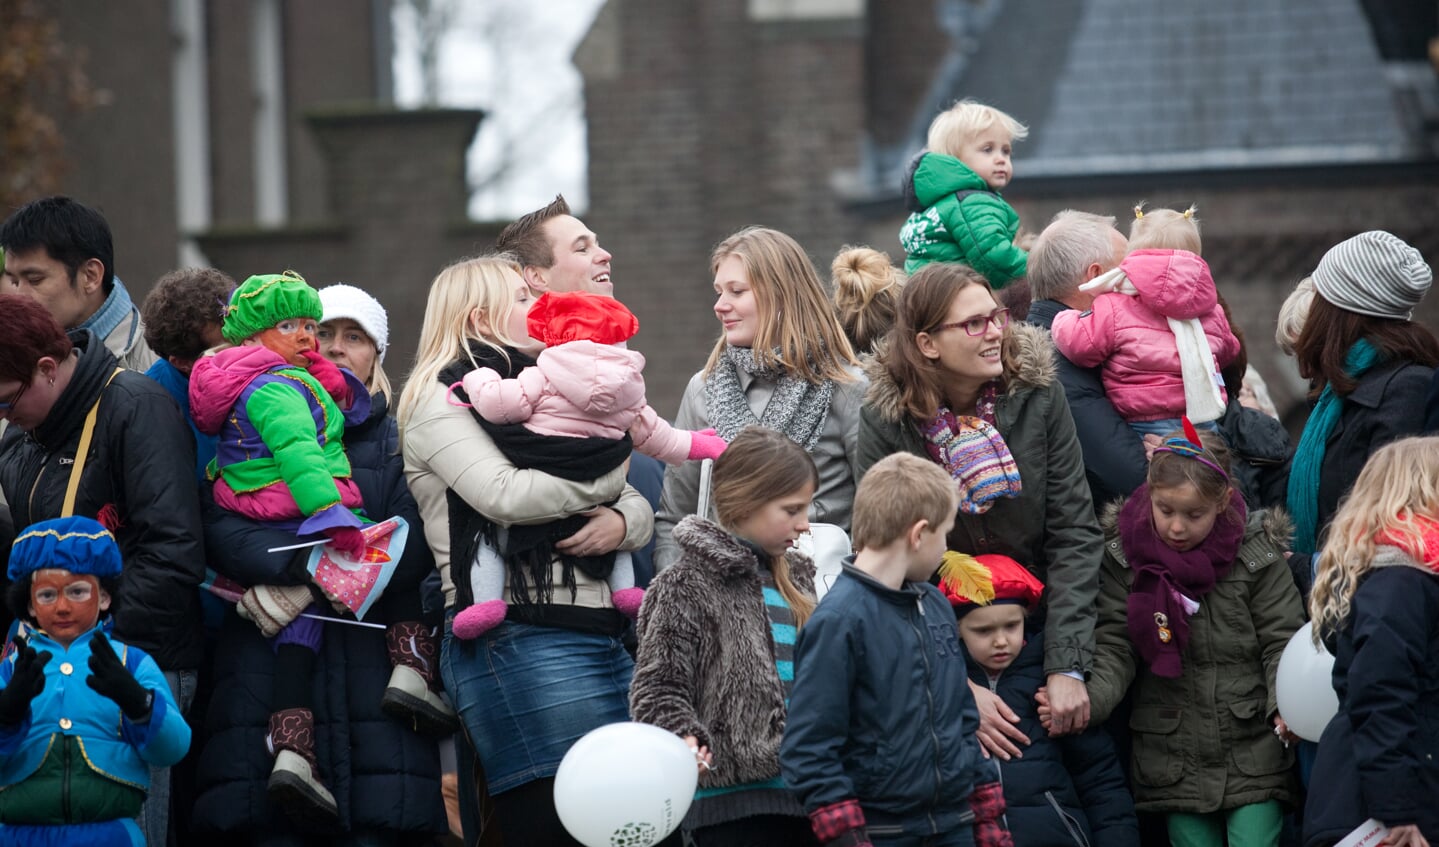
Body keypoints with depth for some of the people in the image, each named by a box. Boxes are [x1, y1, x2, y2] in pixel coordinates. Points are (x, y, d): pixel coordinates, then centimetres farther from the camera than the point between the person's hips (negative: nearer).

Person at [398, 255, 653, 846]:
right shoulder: (442, 400, 1)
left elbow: (641, 508, 21)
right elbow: (506, 496, -16)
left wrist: (622, 521, -4)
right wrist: (607, 475, -2)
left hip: (603, 635, 8)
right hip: (518, 637, -8)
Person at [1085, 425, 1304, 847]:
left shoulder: (1255, 554, -6)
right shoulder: (1125, 555, -2)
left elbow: (1282, 642, -3)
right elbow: (1114, 647, -2)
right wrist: (1085, 700, -21)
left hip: (1253, 754, -2)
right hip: (1173, 760, 2)